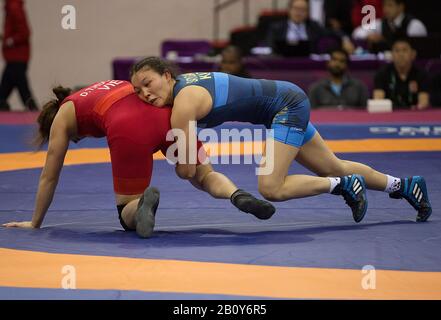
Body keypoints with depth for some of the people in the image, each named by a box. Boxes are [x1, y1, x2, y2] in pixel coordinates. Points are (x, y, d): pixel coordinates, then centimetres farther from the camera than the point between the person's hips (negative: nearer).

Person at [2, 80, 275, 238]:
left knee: (128, 216, 12)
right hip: (166, 112, 4)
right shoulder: (105, 88, 43)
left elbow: (49, 177, 34)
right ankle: (237, 195, -12)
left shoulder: (62, 116, 30)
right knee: (204, 175, 23)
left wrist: (35, 223, 44)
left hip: (130, 129, -4)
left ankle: (144, 201, -25)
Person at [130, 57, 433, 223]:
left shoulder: (183, 104, -27)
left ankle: (344, 185, -4)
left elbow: (188, 171, -23)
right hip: (287, 100, 10)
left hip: (288, 104, -10)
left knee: (271, 188, -21)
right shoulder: (181, 83, -2)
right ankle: (404, 185, 36)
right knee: (334, 167, 21)